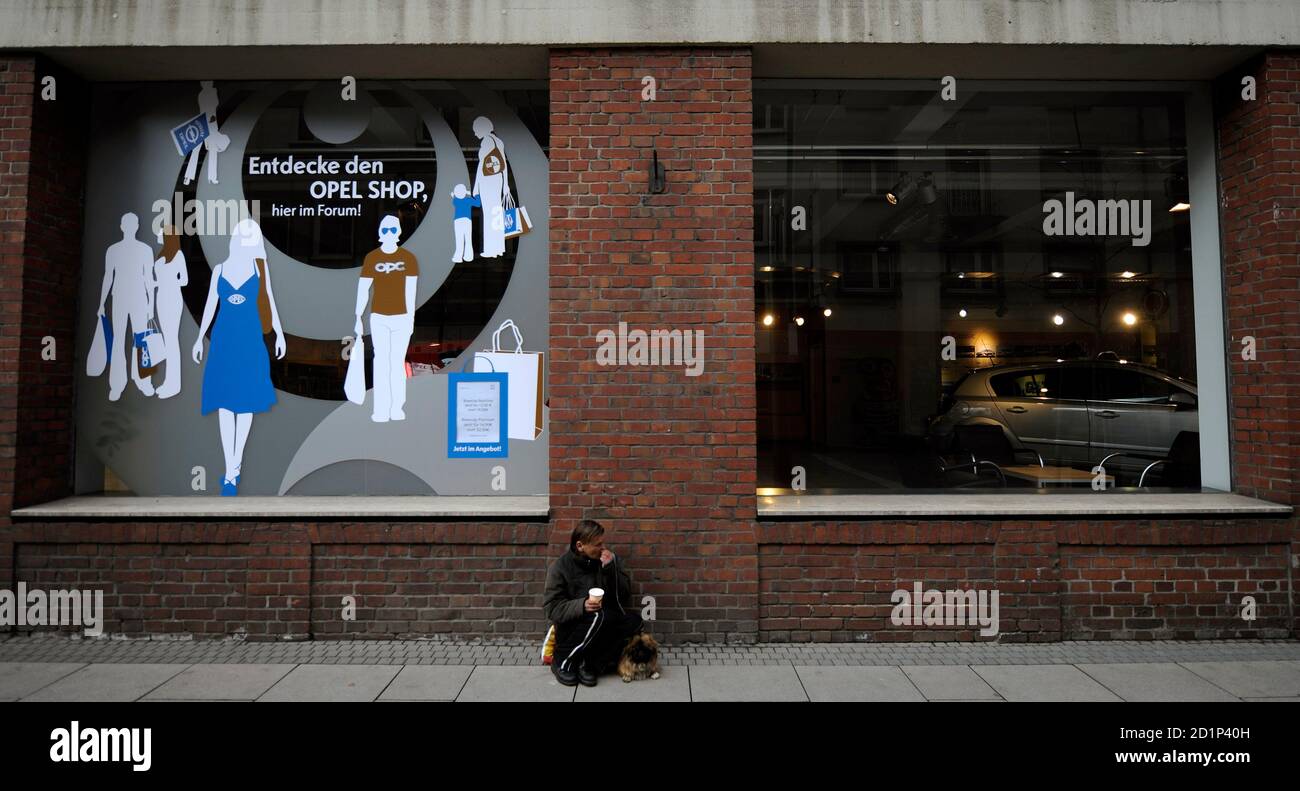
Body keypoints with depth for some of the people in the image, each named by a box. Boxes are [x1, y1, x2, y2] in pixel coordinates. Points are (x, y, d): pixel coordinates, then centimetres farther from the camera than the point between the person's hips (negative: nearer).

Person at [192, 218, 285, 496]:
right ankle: (230, 471, 2)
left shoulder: (260, 266, 2)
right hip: (223, 338, 1)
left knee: (247, 400, 3)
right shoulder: (220, 269, 7)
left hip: (250, 338, -1)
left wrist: (280, 334, -1)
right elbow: (210, 305, 11)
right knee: (225, 402, -1)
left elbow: (269, 300, 3)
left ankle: (235, 463, 18)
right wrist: (199, 338, 10)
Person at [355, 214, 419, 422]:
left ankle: (396, 408, 11)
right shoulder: (371, 258, 0)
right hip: (378, 318, 0)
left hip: (402, 318, 0)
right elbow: (362, 290, 1)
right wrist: (358, 318, -3)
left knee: (397, 361, 4)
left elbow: (411, 290, -2)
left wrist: (411, 318, -5)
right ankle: (381, 410, -3)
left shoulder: (408, 258, 0)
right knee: (381, 361, -4)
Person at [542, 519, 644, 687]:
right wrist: (581, 605, -28)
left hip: (604, 630, 4)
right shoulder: (560, 567, -9)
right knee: (599, 616, -33)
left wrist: (611, 568, -16)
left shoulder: (609, 559, 1)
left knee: (634, 619, -22)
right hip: (571, 629, -4)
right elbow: (551, 608, -12)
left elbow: (625, 595, -1)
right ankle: (562, 661, -15)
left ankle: (589, 664, -19)